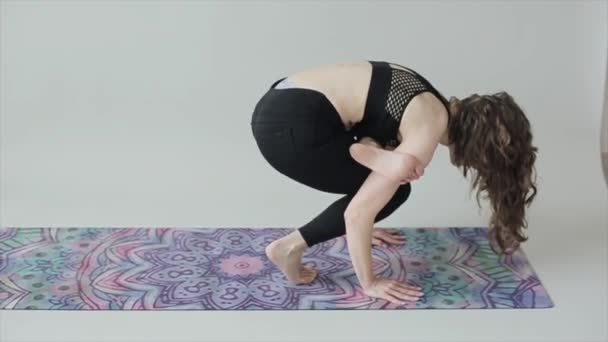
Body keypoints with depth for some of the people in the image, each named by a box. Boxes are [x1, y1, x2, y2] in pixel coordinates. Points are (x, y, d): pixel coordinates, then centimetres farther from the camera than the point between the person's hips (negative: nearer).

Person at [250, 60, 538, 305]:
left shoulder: (430, 108, 15)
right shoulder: (430, 131, -11)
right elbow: (358, 209, -12)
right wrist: (369, 283, 0)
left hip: (282, 105, 9)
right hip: (291, 125, -9)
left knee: (387, 182, 17)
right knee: (394, 190, 4)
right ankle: (290, 247, 2)